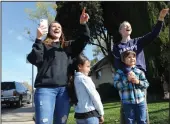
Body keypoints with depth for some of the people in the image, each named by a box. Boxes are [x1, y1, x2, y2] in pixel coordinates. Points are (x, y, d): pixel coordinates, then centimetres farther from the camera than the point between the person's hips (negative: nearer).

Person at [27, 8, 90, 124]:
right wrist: (38, 39, -10)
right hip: (45, 88, -4)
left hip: (64, 89, 4)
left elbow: (84, 39, 13)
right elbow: (34, 60, -5)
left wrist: (83, 24, -3)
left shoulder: (68, 46, 22)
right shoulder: (43, 45, 12)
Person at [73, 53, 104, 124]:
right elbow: (94, 96, -9)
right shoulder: (85, 79, -11)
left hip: (79, 114, 7)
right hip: (90, 114, -7)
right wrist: (101, 113, 1)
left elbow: (76, 97, 9)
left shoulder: (74, 79, 8)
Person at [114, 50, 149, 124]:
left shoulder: (139, 71, 6)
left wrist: (138, 82, -14)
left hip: (140, 100, 2)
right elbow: (116, 84, -9)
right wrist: (127, 80, -19)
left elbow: (146, 84, 5)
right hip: (127, 102, -2)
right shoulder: (120, 72, 0)